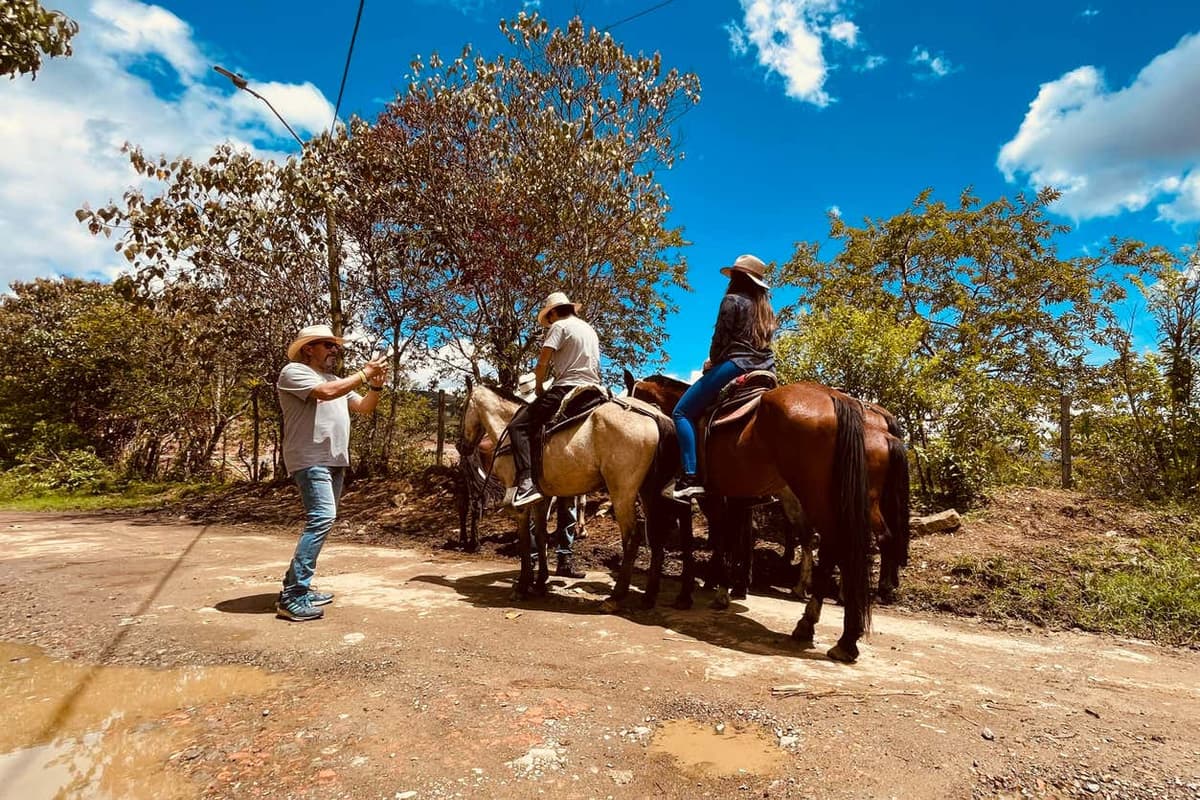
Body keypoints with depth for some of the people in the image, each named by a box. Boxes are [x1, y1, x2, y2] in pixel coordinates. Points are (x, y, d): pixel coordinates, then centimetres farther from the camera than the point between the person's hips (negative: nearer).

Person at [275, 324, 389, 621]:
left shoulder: (337, 380, 23)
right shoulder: (294, 371, -3)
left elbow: (364, 407, 19)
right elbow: (326, 392, -21)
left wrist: (376, 385, 1)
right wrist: (363, 374, -14)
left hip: (335, 461, 10)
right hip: (310, 460, -10)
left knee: (322, 520, 11)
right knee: (322, 518, -21)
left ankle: (296, 587, 20)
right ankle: (292, 598, -18)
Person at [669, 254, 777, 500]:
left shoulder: (732, 300, -2)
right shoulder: (764, 305, 21)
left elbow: (720, 339, -7)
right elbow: (762, 340, 20)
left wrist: (712, 362, 11)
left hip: (735, 365, -8)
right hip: (765, 368, 9)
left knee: (682, 412, -4)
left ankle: (690, 478, -17)